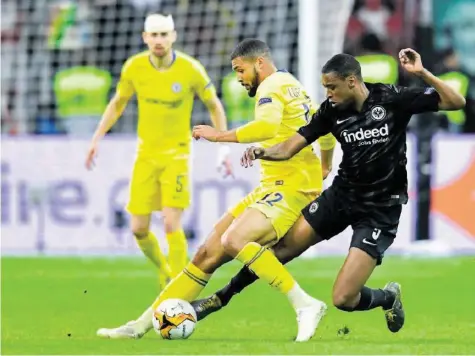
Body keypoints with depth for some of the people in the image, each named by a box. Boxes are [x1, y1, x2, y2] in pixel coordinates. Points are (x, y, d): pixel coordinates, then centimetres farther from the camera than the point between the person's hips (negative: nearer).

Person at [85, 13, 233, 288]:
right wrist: (97, 139, 7)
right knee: (139, 229, 0)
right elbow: (118, 103, 12)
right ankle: (164, 269, 29)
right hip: (146, 153, 3)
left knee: (172, 224, -16)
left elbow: (214, 106, 1)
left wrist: (225, 147, -3)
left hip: (176, 154, -3)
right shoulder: (134, 67, -6)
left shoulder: (191, 70, -13)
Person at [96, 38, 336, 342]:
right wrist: (324, 169, 46)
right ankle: (142, 324, 9)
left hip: (291, 188, -10)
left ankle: (306, 305, -29)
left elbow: (267, 126, -29)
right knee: (209, 254, 6)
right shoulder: (293, 85, 22)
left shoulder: (272, 86, -8)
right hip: (270, 189, 10)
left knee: (234, 240, -32)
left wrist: (220, 135, -21)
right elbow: (327, 133, 31)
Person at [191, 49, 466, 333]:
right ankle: (221, 298, 27)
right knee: (283, 247, 6)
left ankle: (389, 298, 19)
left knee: (344, 298, -13)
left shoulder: (392, 99, -17)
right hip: (342, 195, 5)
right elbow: (289, 148, -4)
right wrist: (263, 152, -26)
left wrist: (422, 73, -32)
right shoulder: (333, 110, -6)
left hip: (380, 210, -5)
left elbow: (456, 102, -18)